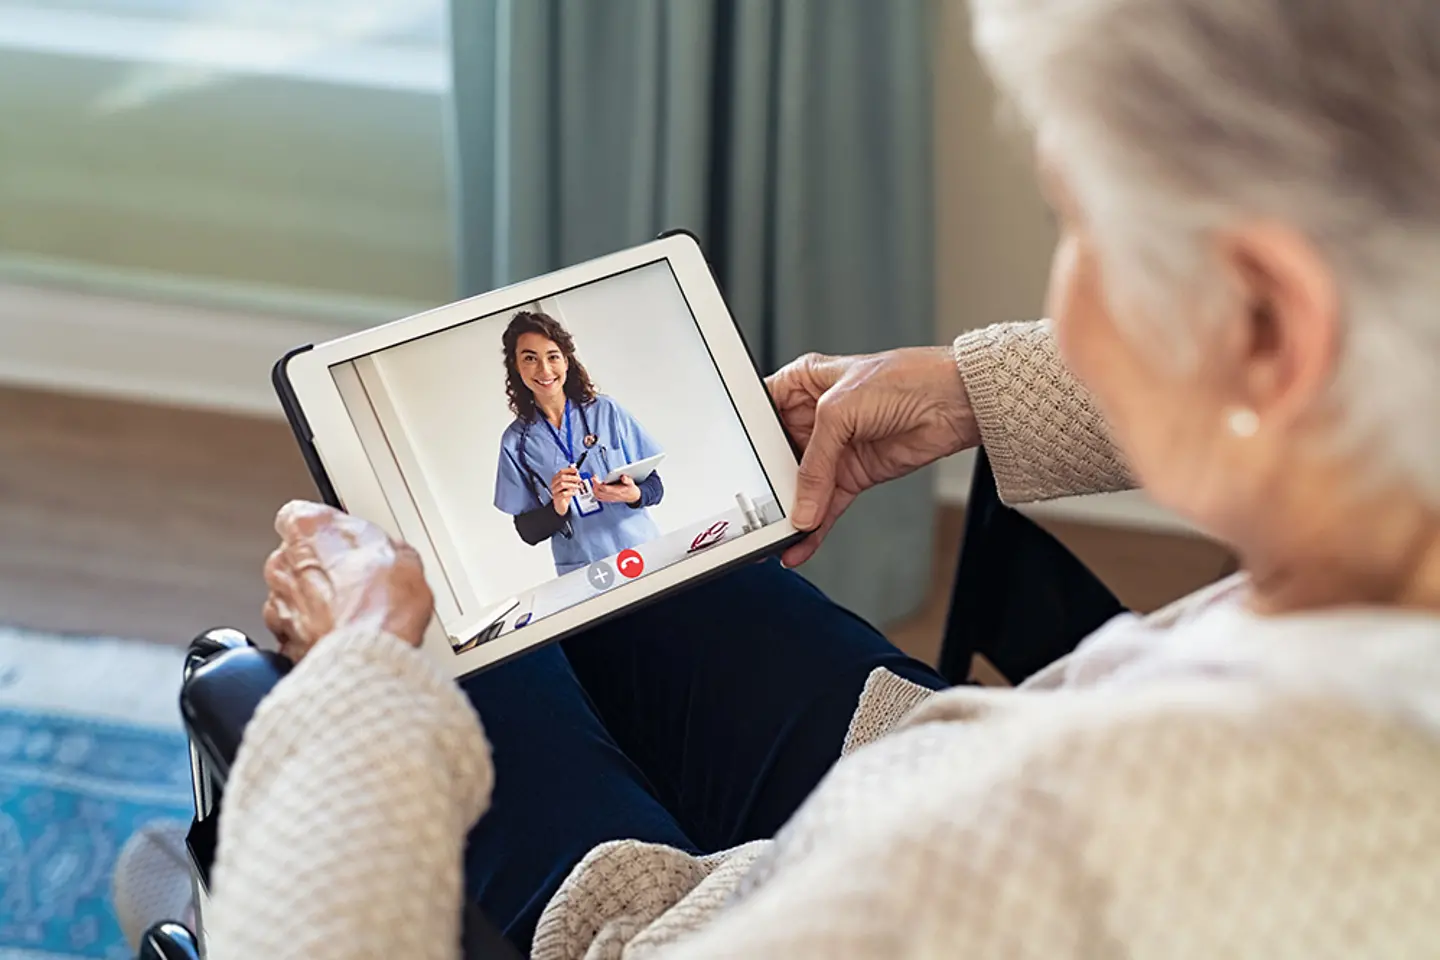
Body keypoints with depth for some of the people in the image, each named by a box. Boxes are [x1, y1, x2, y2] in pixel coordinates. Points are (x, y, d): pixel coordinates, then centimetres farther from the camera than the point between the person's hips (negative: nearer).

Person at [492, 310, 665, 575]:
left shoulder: (606, 411, 1)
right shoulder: (516, 442, 1)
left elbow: (654, 486, 6)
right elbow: (528, 531, 4)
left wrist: (634, 495, -15)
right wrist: (556, 509, -15)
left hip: (644, 554, 0)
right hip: (583, 573, 0)